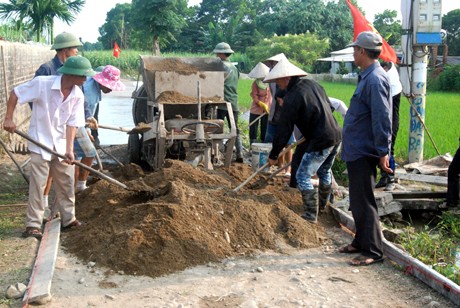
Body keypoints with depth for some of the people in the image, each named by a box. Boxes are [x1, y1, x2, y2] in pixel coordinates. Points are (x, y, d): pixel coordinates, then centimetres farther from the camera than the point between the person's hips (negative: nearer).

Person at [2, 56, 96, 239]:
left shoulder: (78, 96, -7)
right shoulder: (42, 83, -20)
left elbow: (72, 124, -7)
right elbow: (15, 94, -9)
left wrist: (69, 149, -16)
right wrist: (8, 119, -14)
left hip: (61, 145, 5)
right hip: (40, 143, -5)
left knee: (66, 183, 11)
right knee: (37, 185, -3)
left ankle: (68, 219, 26)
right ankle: (33, 225, 5)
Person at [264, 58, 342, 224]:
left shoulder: (292, 97, -16)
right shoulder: (312, 84, 9)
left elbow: (284, 130, -13)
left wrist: (273, 155, -3)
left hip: (320, 142, -9)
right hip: (336, 136, 9)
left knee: (303, 176, 0)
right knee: (324, 171, 27)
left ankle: (311, 215, 3)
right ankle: (323, 204, 44)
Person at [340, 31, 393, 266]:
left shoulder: (375, 80, -19)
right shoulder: (367, 77, 14)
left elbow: (382, 119, -23)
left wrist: (383, 152, -23)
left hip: (363, 153, -10)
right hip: (356, 150, 10)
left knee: (363, 202, -3)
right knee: (358, 201, 18)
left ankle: (374, 251, 7)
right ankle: (361, 242, 31)